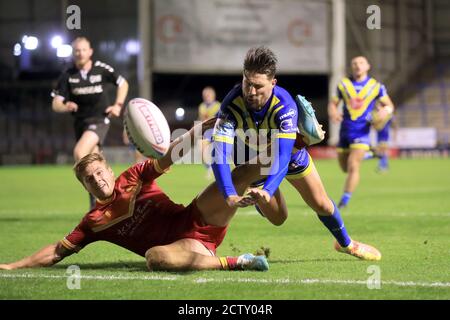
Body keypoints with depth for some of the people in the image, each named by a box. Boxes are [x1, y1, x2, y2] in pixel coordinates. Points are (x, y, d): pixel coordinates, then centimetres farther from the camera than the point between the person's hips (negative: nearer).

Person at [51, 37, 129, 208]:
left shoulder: (102, 69, -7)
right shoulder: (67, 76, -3)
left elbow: (123, 83, 10)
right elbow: (55, 104, -5)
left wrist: (118, 105, -1)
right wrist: (65, 107, -28)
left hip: (99, 119, -4)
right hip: (80, 121, 4)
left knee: (79, 153, -25)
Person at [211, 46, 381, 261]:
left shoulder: (284, 106, -41)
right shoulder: (232, 106, -40)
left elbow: (282, 156, -49)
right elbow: (219, 154, -48)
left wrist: (267, 190, -65)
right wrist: (229, 195, -62)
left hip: (290, 150, 0)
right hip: (251, 155, 0)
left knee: (321, 204, 6)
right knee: (277, 218, 5)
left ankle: (345, 243, 36)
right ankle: (257, 200, 41)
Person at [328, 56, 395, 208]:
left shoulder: (376, 86, 2)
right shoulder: (343, 85, 6)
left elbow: (389, 105, 9)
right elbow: (333, 103, 10)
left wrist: (385, 111, -15)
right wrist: (333, 112, -14)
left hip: (361, 131, -3)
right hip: (345, 131, 3)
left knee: (353, 166, -17)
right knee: (345, 168, 12)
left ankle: (345, 200, -9)